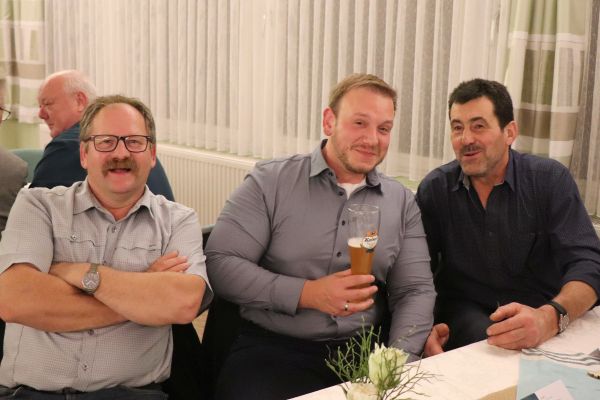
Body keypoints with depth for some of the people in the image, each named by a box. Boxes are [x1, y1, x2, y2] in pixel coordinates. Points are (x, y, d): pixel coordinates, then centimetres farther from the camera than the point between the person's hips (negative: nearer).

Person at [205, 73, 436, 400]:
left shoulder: (402, 202, 10)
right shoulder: (270, 182, 0)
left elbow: (416, 290, 8)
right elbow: (219, 263, -6)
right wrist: (306, 293, -15)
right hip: (273, 349, -2)